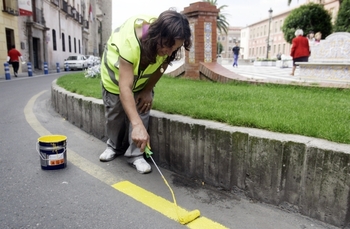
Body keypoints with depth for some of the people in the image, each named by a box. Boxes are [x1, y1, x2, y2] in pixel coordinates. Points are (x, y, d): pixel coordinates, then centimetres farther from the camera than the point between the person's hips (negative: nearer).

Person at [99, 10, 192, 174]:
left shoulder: (168, 44, -30)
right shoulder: (129, 42, -46)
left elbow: (162, 65, -8)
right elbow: (125, 87, -50)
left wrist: (148, 90, -12)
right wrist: (137, 125, -57)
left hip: (143, 76, 3)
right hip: (116, 71, -2)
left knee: (141, 110, -11)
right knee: (114, 112, 6)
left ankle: (135, 154, 1)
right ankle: (114, 147, 30)